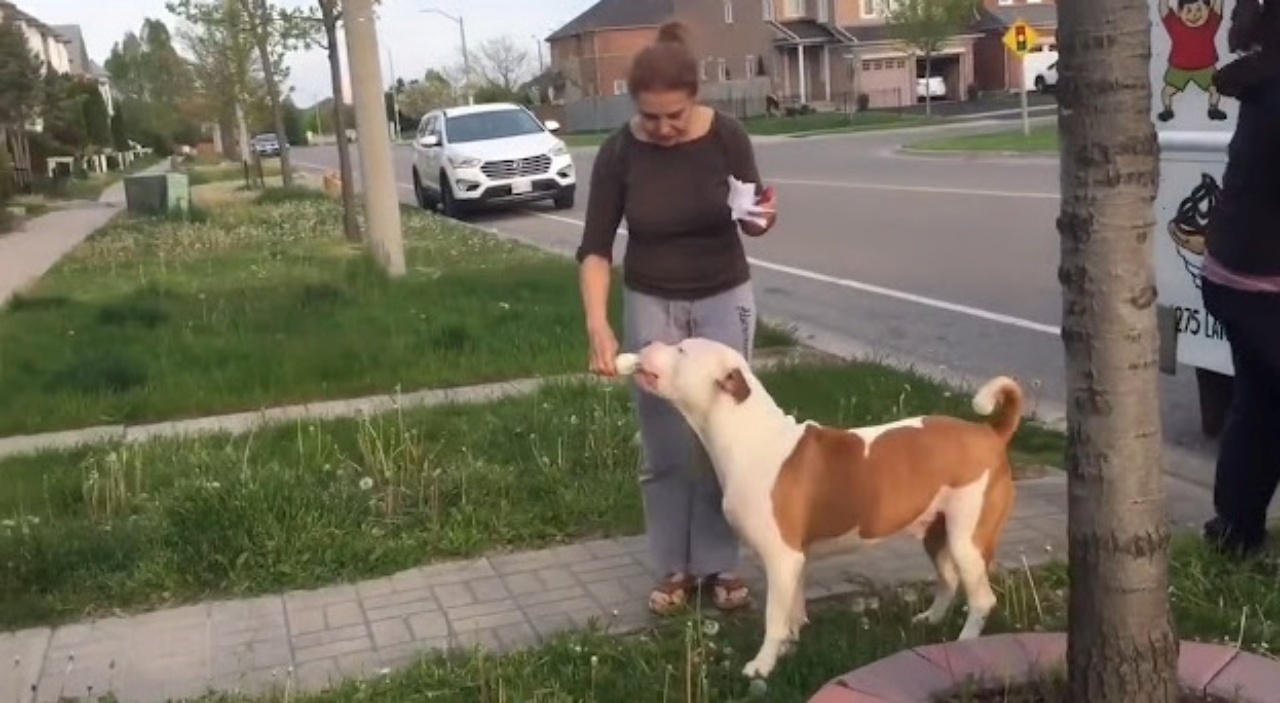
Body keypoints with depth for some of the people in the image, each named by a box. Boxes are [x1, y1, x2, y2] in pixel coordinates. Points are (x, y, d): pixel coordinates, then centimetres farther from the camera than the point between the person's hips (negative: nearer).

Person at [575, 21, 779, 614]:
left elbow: (752, 221, -3)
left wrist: (762, 217, -27)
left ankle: (720, 565, 15)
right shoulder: (619, 153, -15)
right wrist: (598, 325, -27)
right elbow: (595, 247, -14)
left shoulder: (726, 136, -15)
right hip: (650, 304, 0)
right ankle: (673, 568, 18)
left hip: (724, 299, 0)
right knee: (664, 444, 4)